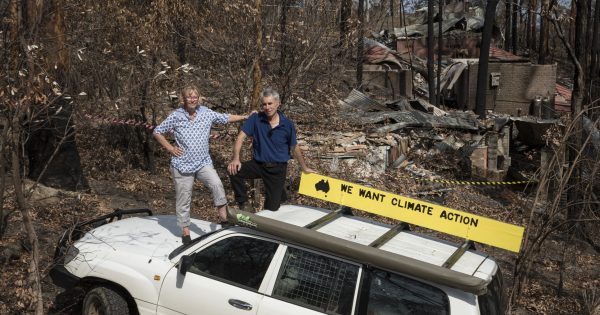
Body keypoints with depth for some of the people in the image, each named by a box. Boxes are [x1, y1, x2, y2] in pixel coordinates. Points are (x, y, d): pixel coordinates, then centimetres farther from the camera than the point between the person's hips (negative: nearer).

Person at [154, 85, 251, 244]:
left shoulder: (207, 113, 1)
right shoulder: (176, 116, -5)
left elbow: (226, 118, 13)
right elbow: (157, 132, 4)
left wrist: (246, 117, 12)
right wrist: (170, 148, -4)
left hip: (203, 163, 1)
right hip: (182, 165, -1)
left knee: (217, 185, -24)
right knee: (183, 200, 6)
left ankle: (224, 219, -14)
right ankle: (185, 231, 21)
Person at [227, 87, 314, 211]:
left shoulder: (287, 125, -7)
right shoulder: (256, 119, -8)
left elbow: (294, 148, 6)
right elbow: (241, 137, -12)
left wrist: (305, 168, 14)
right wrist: (236, 158, -27)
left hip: (278, 169, -1)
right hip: (258, 164, 1)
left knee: (272, 208, 2)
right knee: (234, 171, -26)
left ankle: (280, 192, 40)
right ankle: (243, 203, -4)